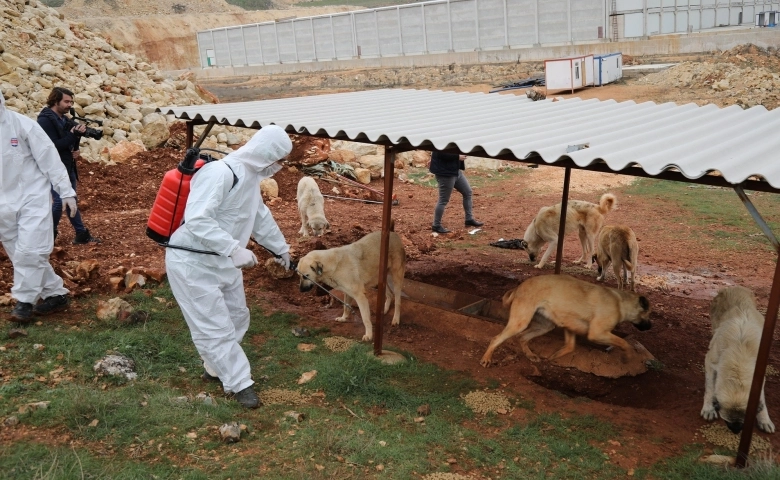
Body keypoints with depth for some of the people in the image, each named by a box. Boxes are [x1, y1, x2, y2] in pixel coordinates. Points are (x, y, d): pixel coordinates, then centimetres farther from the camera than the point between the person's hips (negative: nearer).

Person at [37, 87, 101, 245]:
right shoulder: (45, 120, -14)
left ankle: (81, 235, 18)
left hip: (68, 167, 9)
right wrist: (74, 135, -25)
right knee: (59, 201, -12)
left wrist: (75, 150, -1)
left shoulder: (64, 119, 11)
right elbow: (53, 146, -23)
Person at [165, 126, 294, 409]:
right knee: (216, 327, -2)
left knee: (237, 317, 18)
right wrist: (236, 249, -36)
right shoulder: (219, 173, -25)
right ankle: (239, 383, 12)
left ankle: (216, 369, 37)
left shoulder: (251, 176, 7)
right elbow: (197, 220, -34)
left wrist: (281, 248, 30)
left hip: (222, 260, 10)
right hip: (192, 262, -10)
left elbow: (261, 216, 22)